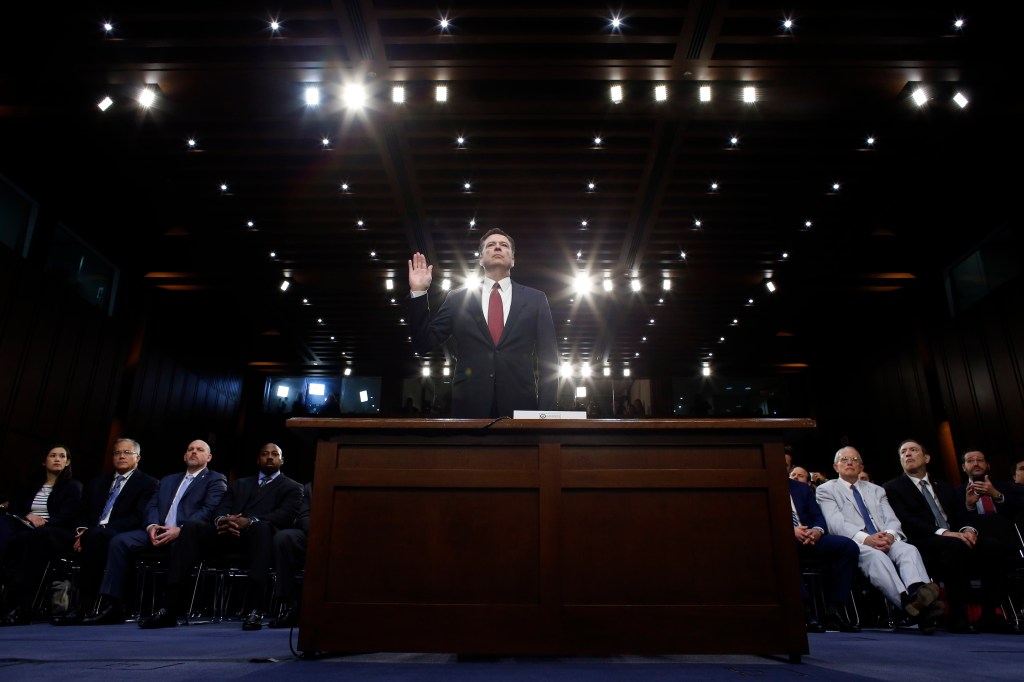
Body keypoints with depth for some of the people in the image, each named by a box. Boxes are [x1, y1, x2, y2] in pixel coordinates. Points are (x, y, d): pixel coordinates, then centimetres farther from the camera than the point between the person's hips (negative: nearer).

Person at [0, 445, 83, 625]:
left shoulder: (73, 486, 14)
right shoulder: (32, 485, 29)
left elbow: (66, 517, 0)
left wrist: (43, 523, -16)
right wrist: (27, 516, -3)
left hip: (54, 534, -4)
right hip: (26, 529, 4)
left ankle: (21, 606, -42)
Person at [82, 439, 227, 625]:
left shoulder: (215, 480, 10)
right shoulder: (167, 480, 31)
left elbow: (209, 511, -5)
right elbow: (152, 506, 18)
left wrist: (180, 529, -20)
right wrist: (152, 525, -6)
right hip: (159, 532, 6)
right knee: (119, 541, -17)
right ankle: (112, 606, -15)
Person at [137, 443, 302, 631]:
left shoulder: (292, 487, 15)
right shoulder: (239, 484, 30)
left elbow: (285, 515, -4)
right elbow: (221, 510, 14)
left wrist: (250, 521, -22)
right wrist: (221, 520, -12)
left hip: (258, 533, -4)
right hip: (229, 534, 4)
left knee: (261, 526, -38)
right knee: (191, 527, -21)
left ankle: (256, 610, -43)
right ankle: (168, 609, -24)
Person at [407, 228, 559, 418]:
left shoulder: (535, 299, 9)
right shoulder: (457, 298, 9)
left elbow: (548, 359, 5)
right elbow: (424, 343, 7)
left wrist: (546, 410, -4)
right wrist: (418, 293, -2)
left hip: (520, 405, 0)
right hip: (469, 406, 0)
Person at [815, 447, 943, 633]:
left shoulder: (876, 490, 30)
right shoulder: (826, 490, 13)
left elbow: (892, 520, 15)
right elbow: (836, 523, -3)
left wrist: (890, 534, -11)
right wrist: (865, 538, -20)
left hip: (885, 541, 5)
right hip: (853, 544, -4)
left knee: (909, 550, -30)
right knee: (875, 556, -38)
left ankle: (918, 593, -58)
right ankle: (907, 602, -59)